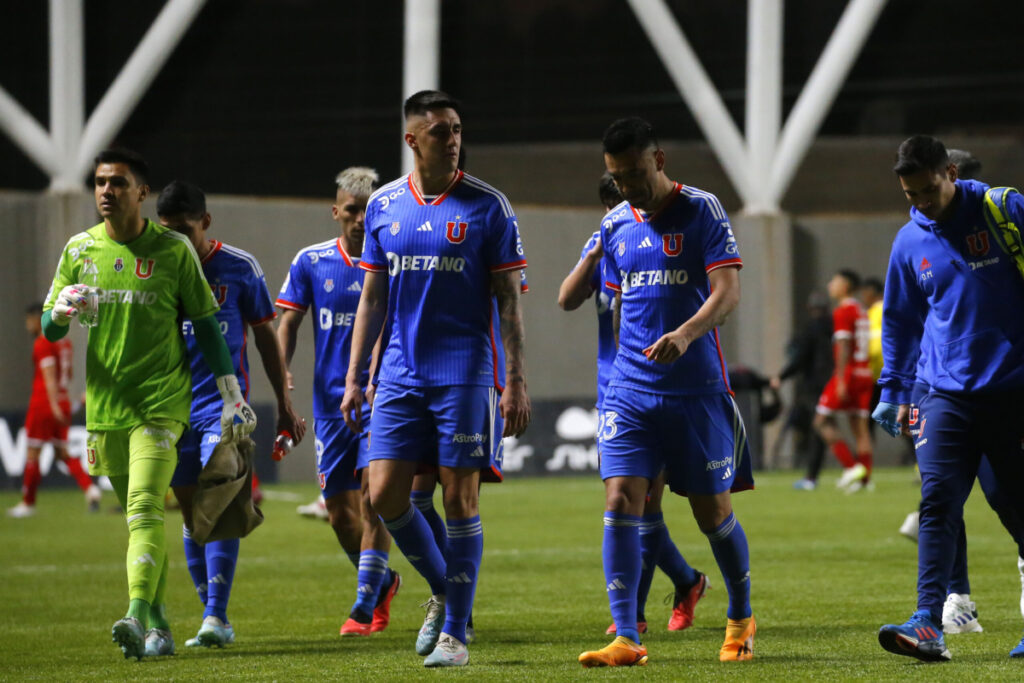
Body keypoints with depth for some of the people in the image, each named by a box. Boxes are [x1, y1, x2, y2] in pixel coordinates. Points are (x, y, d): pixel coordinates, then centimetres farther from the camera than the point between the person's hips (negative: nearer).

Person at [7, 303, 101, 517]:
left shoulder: (42, 344, -12)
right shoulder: (64, 342, 13)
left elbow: (49, 375, -20)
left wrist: (54, 405, -26)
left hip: (43, 403, -8)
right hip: (63, 401, 8)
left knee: (32, 453, 2)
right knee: (62, 452, 9)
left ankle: (28, 503, 8)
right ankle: (90, 488, -11)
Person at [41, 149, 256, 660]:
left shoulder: (172, 249, -1)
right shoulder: (79, 249, 8)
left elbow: (205, 325, 5)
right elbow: (49, 329, 11)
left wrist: (231, 395, 2)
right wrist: (61, 310, -14)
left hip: (162, 401, -4)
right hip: (104, 403, 4)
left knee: (144, 509, -19)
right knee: (141, 517, 9)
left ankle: (138, 618, -29)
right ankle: (158, 625, 18)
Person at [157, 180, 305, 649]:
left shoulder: (239, 268, -2)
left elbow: (265, 337, 7)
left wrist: (284, 405, 8)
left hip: (224, 402, -3)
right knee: (191, 511, 7)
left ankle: (216, 616, -21)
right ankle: (214, 620, 16)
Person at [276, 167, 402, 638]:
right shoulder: (310, 262, 4)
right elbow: (289, 322, 6)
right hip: (330, 401, 3)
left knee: (373, 498, -16)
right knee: (339, 512, 6)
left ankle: (365, 607, -12)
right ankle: (383, 581, 31)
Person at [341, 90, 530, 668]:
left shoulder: (487, 206, -3)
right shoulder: (384, 205, 8)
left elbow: (508, 299, -2)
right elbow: (373, 298, 13)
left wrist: (516, 381, -8)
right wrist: (354, 377, 8)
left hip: (465, 375, -3)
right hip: (401, 375, 3)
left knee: (460, 500, -3)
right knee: (385, 495, -3)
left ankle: (455, 632, 5)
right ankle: (442, 591, 21)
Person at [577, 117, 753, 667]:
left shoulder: (702, 211, -6)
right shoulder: (615, 225, 10)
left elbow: (727, 291, -15)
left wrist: (686, 334, -31)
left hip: (697, 389, -4)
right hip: (631, 389, 4)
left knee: (713, 512, 5)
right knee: (620, 501, -11)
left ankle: (740, 619, 28)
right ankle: (626, 639, -11)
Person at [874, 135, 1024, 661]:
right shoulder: (910, 243, 9)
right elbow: (900, 321, 20)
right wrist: (894, 391, 19)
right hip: (944, 394, 3)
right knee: (937, 501, -11)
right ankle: (928, 623, -17)